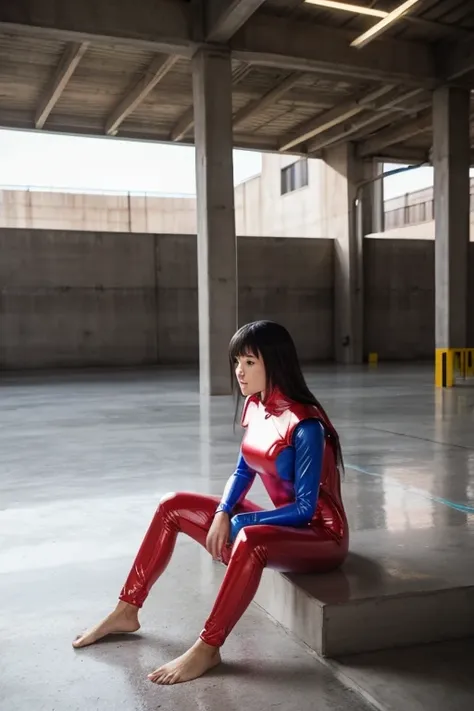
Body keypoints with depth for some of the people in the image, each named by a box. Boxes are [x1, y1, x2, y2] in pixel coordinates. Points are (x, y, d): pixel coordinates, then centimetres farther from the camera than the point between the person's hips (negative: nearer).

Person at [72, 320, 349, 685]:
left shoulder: (304, 426, -25)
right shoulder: (254, 407, -1)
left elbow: (305, 508, -23)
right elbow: (243, 472, 9)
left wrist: (237, 522, -18)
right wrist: (222, 514, -8)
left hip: (320, 534, -8)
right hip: (280, 524, 8)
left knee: (249, 540, -41)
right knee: (174, 506, 4)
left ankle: (207, 648, -24)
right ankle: (127, 612, 10)